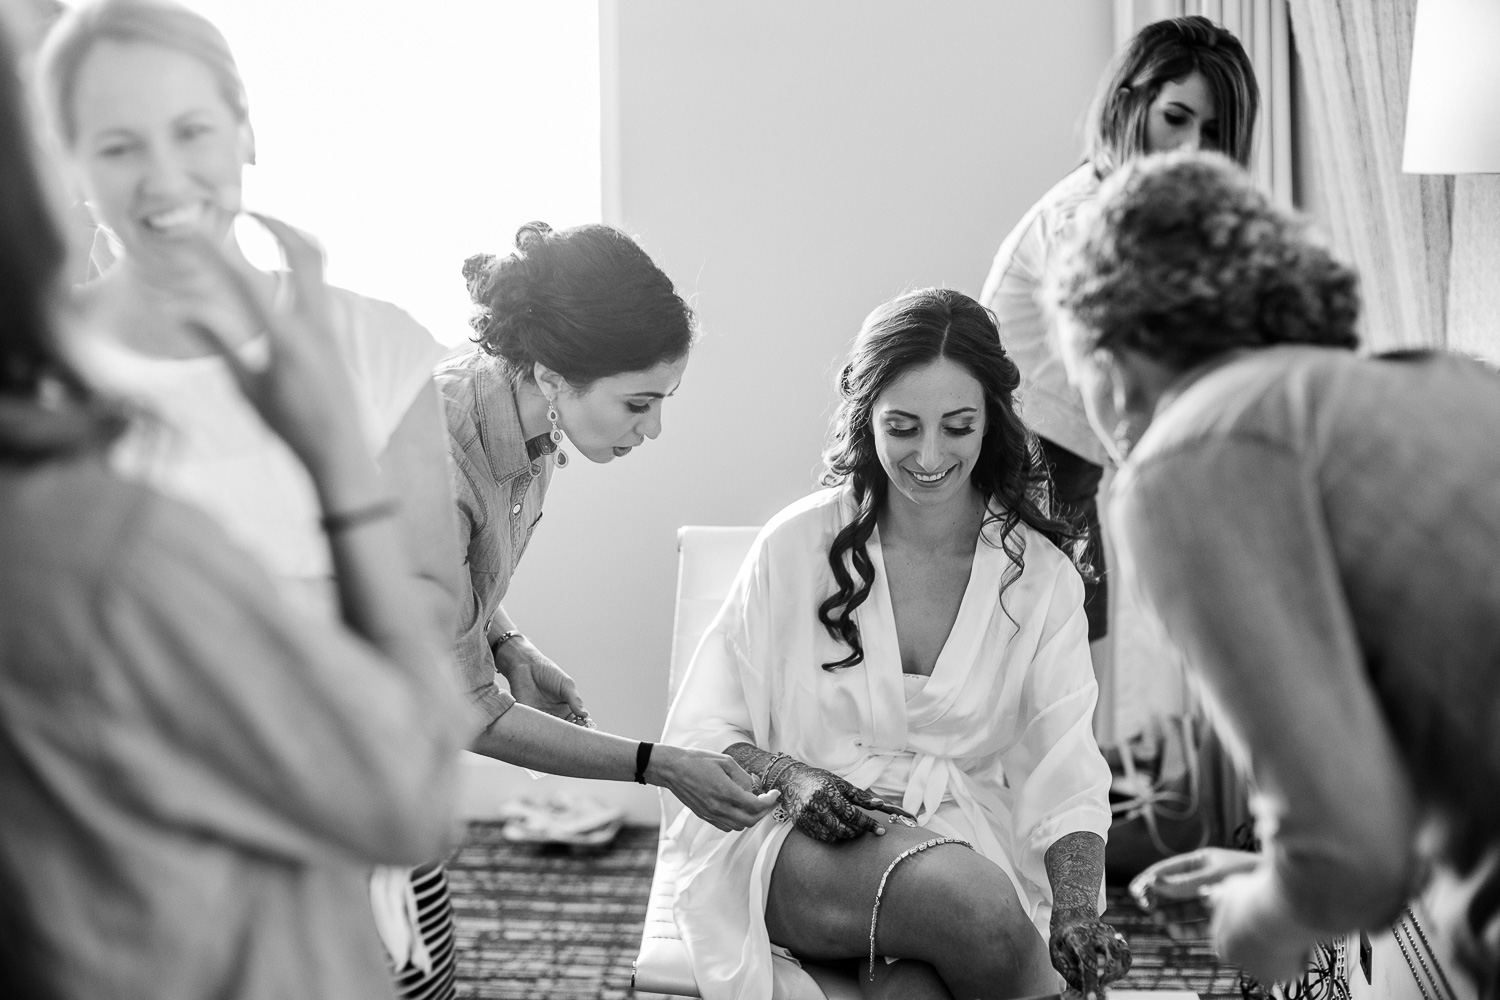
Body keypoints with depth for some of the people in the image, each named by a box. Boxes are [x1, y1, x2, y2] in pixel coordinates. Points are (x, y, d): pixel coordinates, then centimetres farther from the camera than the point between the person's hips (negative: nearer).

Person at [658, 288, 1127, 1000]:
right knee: (971, 900, -31)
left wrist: (1077, 915, -21)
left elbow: (1066, 780, -3)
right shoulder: (797, 547, -1)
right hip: (800, 847, 0)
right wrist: (790, 776, -17)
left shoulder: (1041, 576, 4)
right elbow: (701, 730, 4)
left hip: (964, 837, 0)